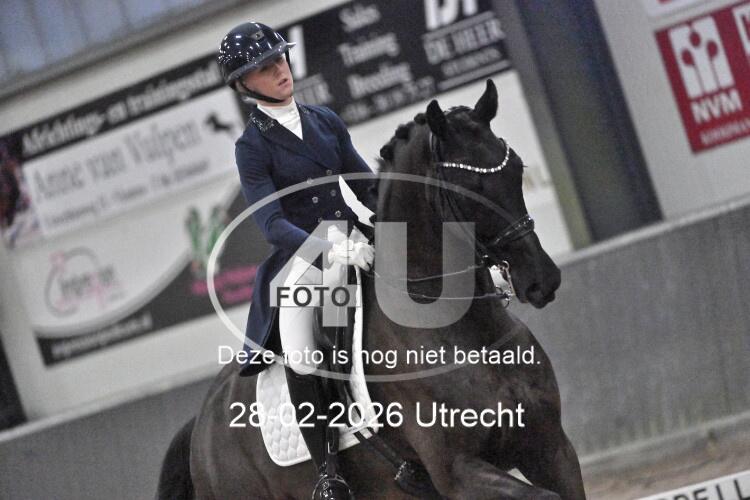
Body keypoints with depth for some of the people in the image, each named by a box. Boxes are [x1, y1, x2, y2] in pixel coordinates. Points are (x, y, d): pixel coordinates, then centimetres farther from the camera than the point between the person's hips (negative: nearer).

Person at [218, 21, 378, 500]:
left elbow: (368, 185, 15)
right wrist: (332, 251, -28)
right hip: (304, 252, -5)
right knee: (300, 358, -26)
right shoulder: (253, 146, -3)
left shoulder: (326, 120, 11)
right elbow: (272, 222, -14)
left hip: (357, 239, 5)